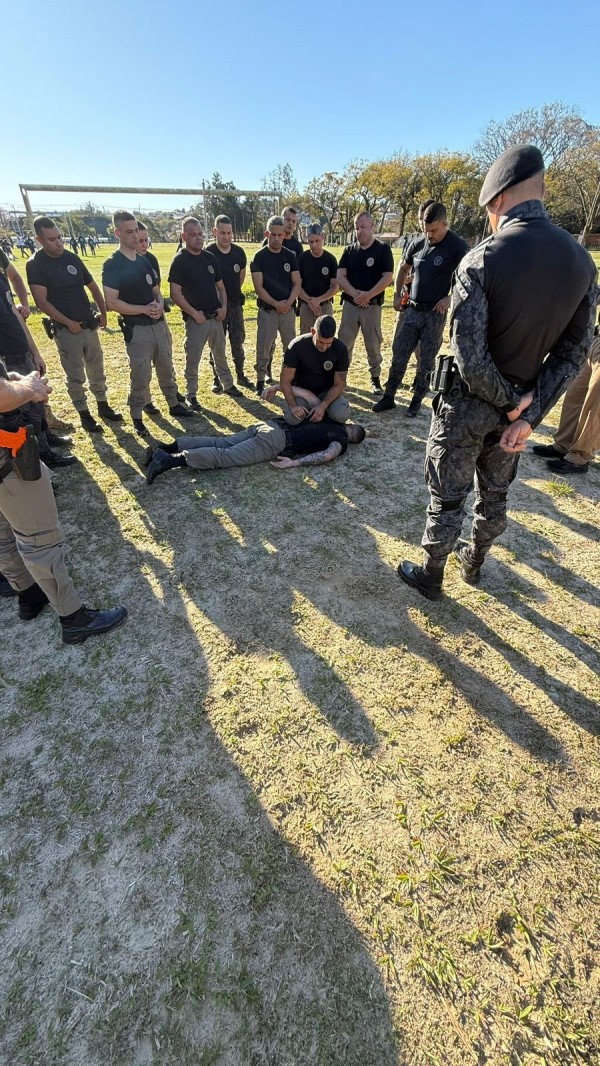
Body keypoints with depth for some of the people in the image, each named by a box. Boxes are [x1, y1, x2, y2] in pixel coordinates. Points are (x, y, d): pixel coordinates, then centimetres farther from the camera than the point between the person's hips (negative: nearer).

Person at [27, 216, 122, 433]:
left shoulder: (72, 257, 7)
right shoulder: (35, 265, -8)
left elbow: (93, 287, 16)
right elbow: (42, 302, -13)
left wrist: (103, 313, 8)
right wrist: (68, 322, -17)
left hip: (90, 325, 5)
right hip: (66, 330, -5)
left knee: (97, 370, 14)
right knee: (75, 377, 2)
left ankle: (103, 406, 30)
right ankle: (84, 415, 14)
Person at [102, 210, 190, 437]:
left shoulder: (145, 261, 13)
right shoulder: (112, 265, -9)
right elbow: (112, 303, -16)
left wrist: (159, 305, -5)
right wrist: (144, 309, -21)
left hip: (159, 324, 7)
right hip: (136, 329, -6)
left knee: (166, 369, 17)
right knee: (140, 376, -1)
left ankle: (173, 405, 33)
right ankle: (137, 418, 12)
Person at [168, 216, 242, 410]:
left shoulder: (210, 257, 10)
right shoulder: (180, 261, -8)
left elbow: (220, 286, 17)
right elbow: (175, 294, -13)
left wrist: (223, 306, 1)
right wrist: (194, 313, -17)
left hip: (216, 317, 6)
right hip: (195, 319, -5)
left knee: (220, 354, 17)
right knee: (192, 359, 0)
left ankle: (228, 385, 32)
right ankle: (191, 396, 11)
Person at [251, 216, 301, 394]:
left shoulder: (290, 256, 8)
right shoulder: (259, 257, -2)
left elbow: (297, 283, 5)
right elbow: (258, 286, -8)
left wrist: (288, 302, -12)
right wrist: (276, 303, -17)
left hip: (288, 309, 3)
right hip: (267, 310, -3)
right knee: (263, 348, -3)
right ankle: (260, 381, 8)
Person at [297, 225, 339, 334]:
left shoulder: (331, 259, 0)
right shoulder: (302, 258, 0)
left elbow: (335, 286, 0)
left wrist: (319, 300, -14)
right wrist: (309, 300, -14)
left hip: (325, 305, 0)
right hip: (305, 305, 0)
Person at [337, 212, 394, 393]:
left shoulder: (383, 249, -1)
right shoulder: (349, 250, 9)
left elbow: (387, 278, -9)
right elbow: (340, 277, 0)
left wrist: (368, 295, -20)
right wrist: (355, 294, -16)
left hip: (372, 305, -3)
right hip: (350, 304, 3)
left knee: (373, 344, 4)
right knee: (344, 343, 2)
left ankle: (375, 378, 16)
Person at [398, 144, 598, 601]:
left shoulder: (481, 260, -18)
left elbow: (469, 356, -24)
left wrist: (510, 402, -11)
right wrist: (529, 414, -6)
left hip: (467, 403, -5)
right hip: (518, 405, 6)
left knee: (448, 497, 9)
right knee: (495, 493, 21)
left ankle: (431, 577, 25)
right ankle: (474, 563, 41)